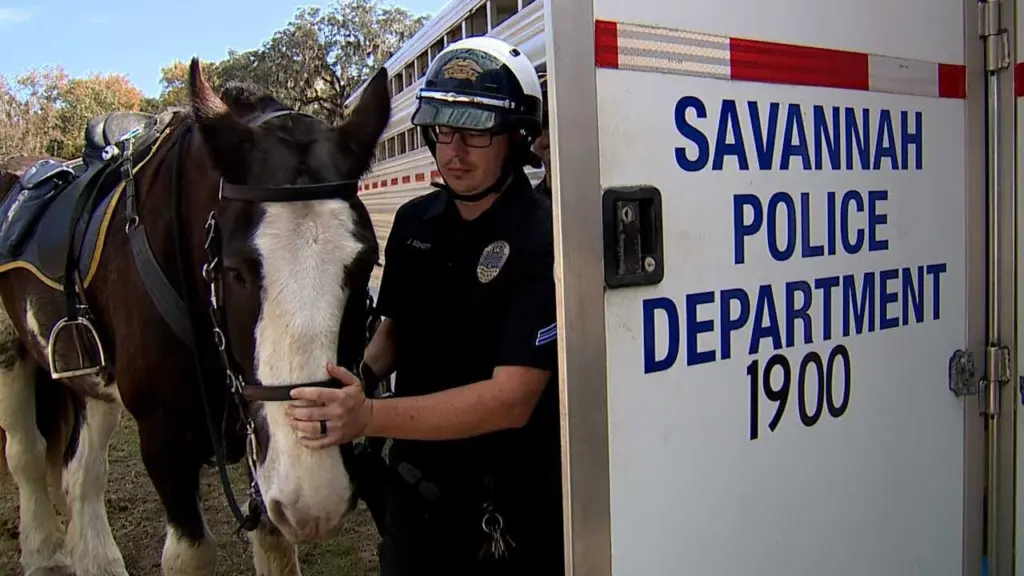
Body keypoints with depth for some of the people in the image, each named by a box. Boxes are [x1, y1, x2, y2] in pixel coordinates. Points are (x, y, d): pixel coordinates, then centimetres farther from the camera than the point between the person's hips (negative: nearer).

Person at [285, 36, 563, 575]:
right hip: (414, 487, 6)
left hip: (510, 506, -5)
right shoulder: (415, 221, -1)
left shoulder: (543, 240, -20)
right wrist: (361, 375, -11)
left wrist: (369, 416, -35)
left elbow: (513, 398, -26)